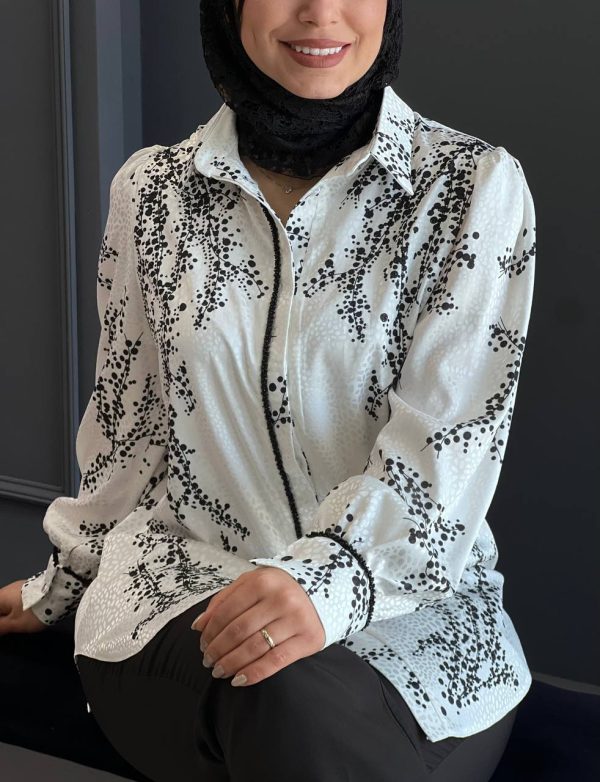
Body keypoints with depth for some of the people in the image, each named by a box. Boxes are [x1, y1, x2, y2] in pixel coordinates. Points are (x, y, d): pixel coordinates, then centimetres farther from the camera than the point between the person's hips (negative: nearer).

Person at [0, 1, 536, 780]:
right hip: (179, 584, 1)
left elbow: (451, 444, -13)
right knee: (278, 699, -32)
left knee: (304, 707, -33)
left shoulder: (473, 187, -4)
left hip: (406, 603, 0)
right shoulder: (152, 189, 4)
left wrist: (330, 574, -30)